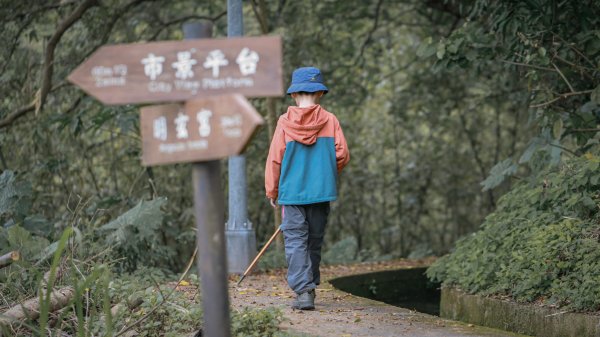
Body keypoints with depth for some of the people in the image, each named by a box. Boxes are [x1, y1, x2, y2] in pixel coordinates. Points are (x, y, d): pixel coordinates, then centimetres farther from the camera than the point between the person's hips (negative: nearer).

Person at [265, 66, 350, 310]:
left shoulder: (285, 122, -5)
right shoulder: (330, 121, -2)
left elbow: (275, 159, -4)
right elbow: (342, 155, -2)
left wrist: (272, 191, 8)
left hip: (292, 192, -2)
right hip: (321, 192, 2)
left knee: (295, 242, -3)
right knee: (314, 241, 15)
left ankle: (303, 291, -16)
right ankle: (310, 287, 24)